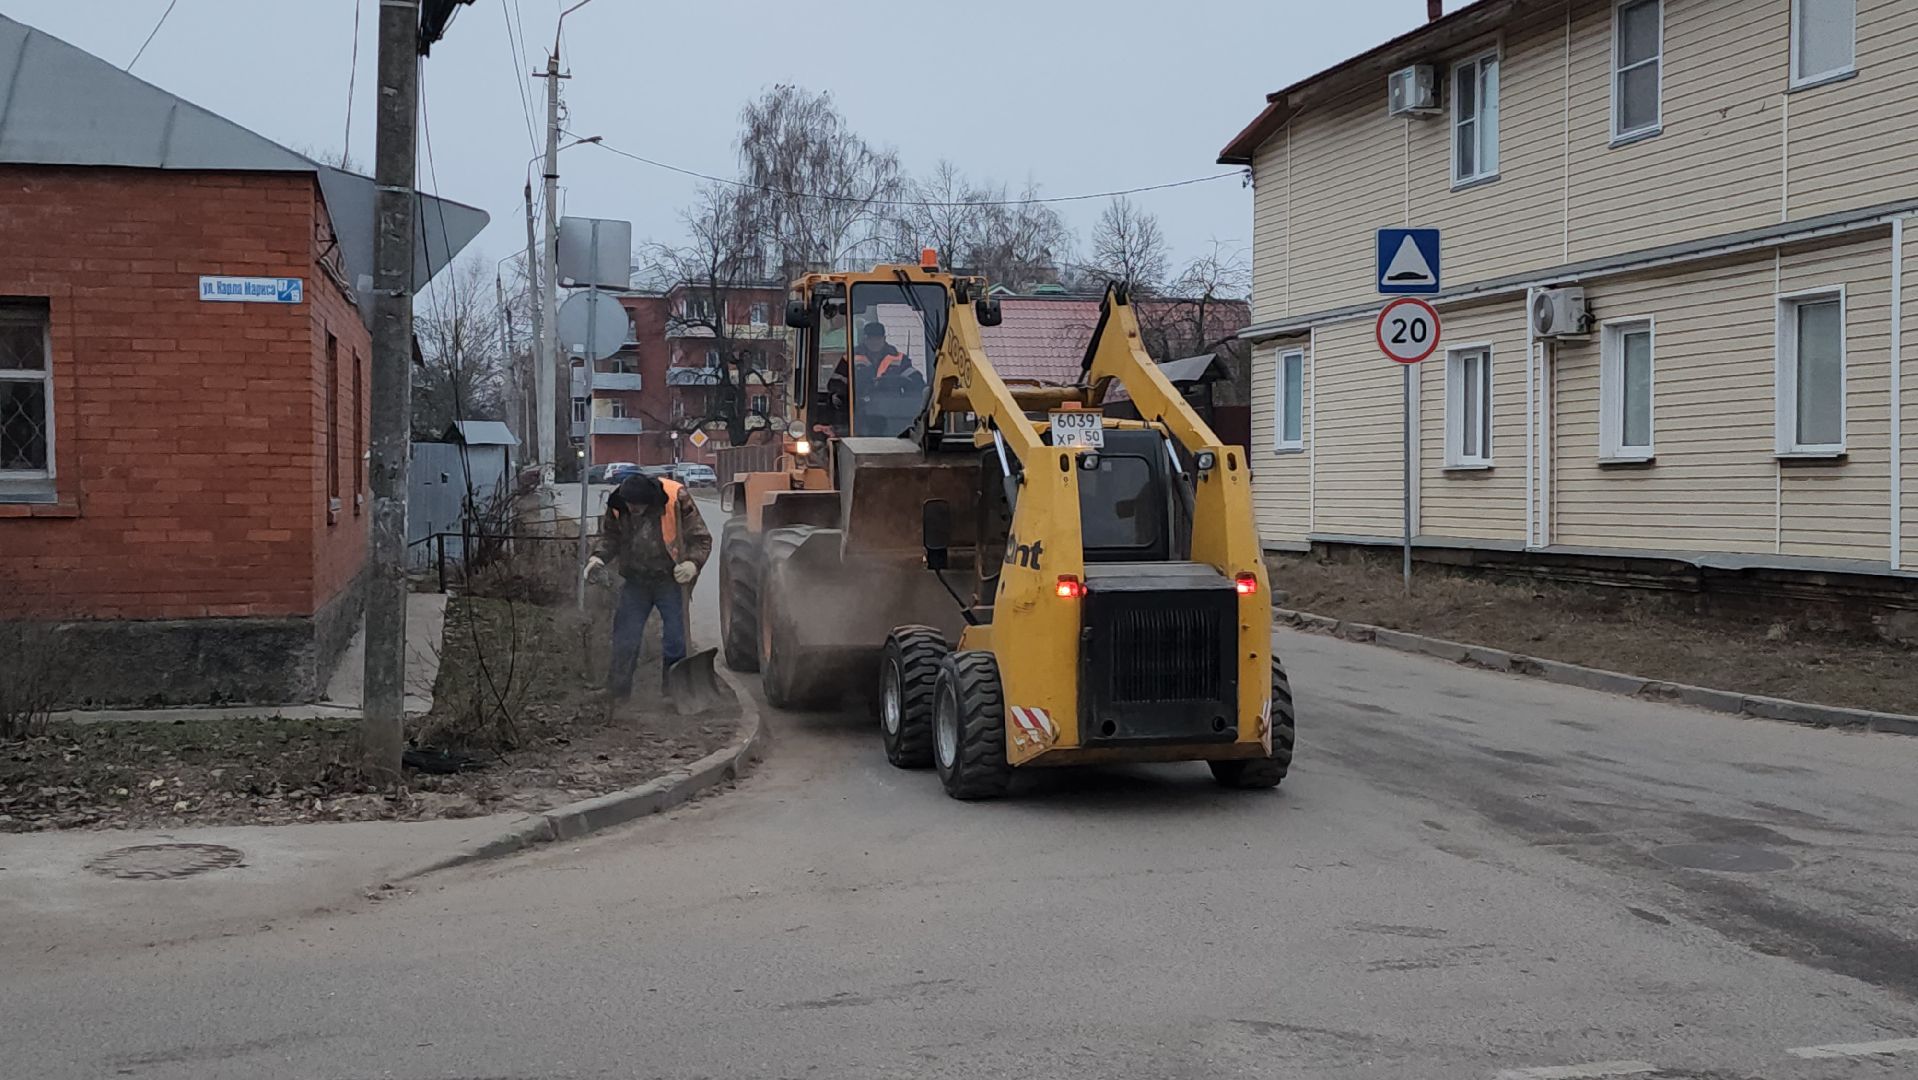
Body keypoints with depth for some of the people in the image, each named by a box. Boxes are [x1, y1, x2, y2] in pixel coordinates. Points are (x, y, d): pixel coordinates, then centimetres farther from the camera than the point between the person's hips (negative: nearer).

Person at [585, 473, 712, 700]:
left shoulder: (677, 500, -18)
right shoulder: (617, 506, -7)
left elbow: (701, 539, -11)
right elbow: (610, 536, 11)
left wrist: (692, 563, -28)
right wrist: (598, 557, -8)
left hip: (671, 581, -3)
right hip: (635, 581, 3)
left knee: (675, 637, 1)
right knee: (625, 639, 5)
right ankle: (617, 691, 16)